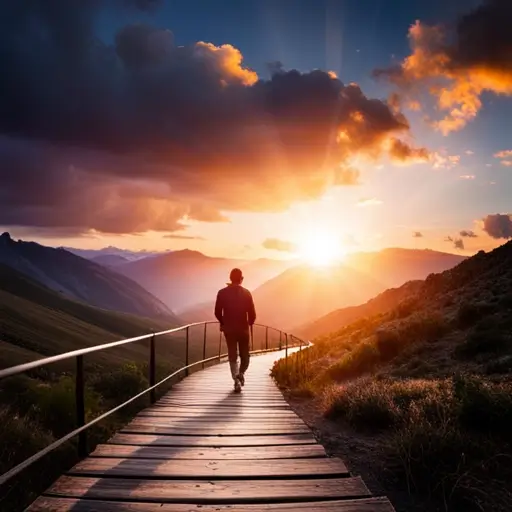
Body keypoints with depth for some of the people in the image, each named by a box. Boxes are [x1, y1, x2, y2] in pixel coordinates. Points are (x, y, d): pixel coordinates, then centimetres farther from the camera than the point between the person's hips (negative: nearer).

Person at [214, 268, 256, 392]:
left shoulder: (222, 293, -5)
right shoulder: (246, 293, -7)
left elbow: (217, 312, -3)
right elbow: (252, 313, -7)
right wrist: (250, 323, 13)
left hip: (229, 329, 1)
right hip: (243, 328, -1)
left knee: (233, 356, 10)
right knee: (244, 355, 15)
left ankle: (236, 379, -3)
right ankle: (241, 373, -8)